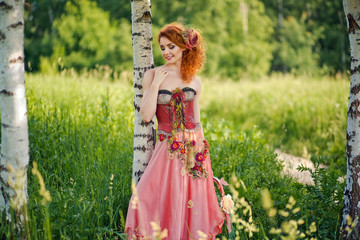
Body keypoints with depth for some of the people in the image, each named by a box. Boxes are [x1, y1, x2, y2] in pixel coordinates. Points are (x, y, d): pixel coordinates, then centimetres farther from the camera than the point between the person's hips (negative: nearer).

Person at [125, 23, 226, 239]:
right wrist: (156, 83, -13)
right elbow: (146, 116, -8)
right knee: (163, 203, -11)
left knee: (194, 203, 3)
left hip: (194, 150, 2)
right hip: (168, 150, -2)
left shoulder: (194, 81, 7)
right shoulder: (152, 75, 0)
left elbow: (197, 120, 12)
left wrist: (203, 154, 10)